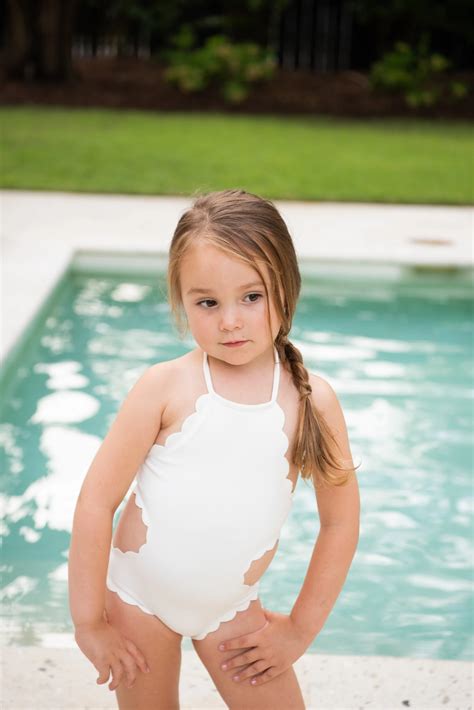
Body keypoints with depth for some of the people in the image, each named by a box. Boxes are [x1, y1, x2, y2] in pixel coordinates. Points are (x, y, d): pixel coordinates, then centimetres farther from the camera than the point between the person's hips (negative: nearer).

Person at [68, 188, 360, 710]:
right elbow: (96, 500, -13)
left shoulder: (311, 400, -10)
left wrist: (300, 629, 1)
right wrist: (89, 621, -9)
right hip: (137, 595, -1)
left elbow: (340, 521, -1)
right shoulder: (165, 387, -16)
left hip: (231, 608, 1)